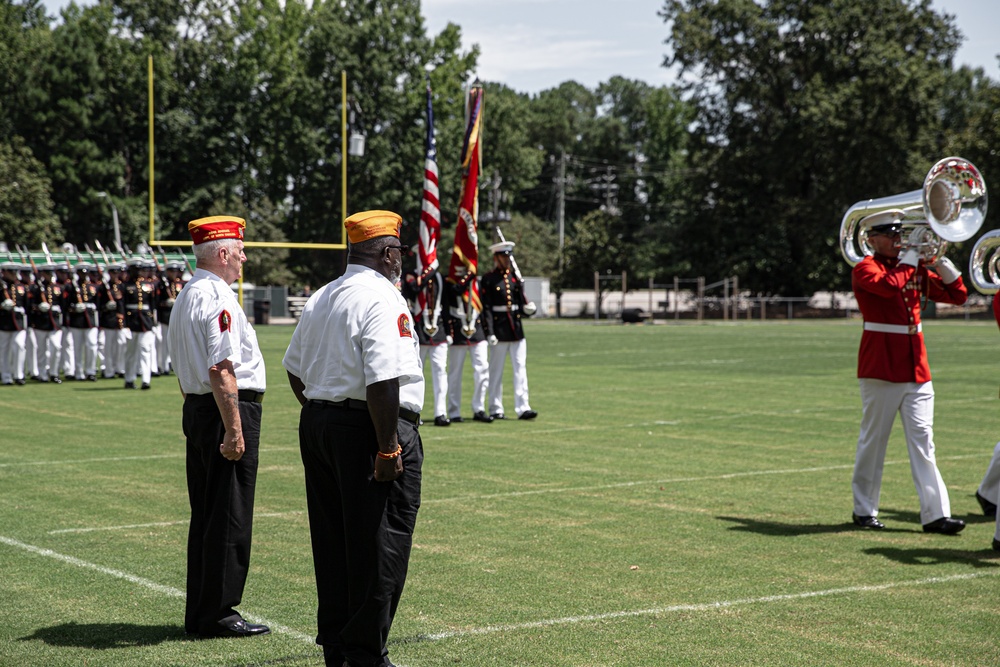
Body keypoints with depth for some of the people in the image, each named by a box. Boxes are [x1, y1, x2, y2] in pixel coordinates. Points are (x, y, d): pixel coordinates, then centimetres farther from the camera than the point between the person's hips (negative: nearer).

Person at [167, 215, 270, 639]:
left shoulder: (184, 297, 17)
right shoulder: (217, 298, -16)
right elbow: (221, 370, -22)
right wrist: (233, 429, -22)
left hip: (196, 411, 10)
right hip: (228, 411, -10)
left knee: (205, 516, 14)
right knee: (230, 517, -4)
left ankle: (199, 614, 19)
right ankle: (218, 614, 1)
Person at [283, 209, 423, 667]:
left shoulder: (320, 298, 14)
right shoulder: (383, 300, -14)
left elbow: (294, 368, 20)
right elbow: (382, 381, -23)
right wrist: (388, 448, -21)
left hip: (315, 424, 9)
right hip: (370, 429, -9)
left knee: (332, 541, 15)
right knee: (379, 547, -2)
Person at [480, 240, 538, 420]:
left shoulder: (516, 277, 12)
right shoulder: (488, 280, -4)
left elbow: (522, 303, 15)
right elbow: (486, 309, -9)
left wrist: (529, 309, -8)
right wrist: (489, 333, -15)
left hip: (517, 329, 5)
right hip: (499, 330, -5)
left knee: (520, 368, 0)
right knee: (496, 371, 3)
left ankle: (522, 407, -2)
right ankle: (496, 410, 10)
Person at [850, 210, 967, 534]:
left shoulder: (915, 268, 14)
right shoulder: (865, 269, -5)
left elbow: (957, 295, 11)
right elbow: (889, 286, -27)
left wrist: (939, 258, -1)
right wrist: (910, 255, -16)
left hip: (916, 370, 5)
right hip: (880, 370, -5)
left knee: (922, 441, 1)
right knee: (873, 442, 3)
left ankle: (935, 514, -1)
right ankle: (864, 510, 14)